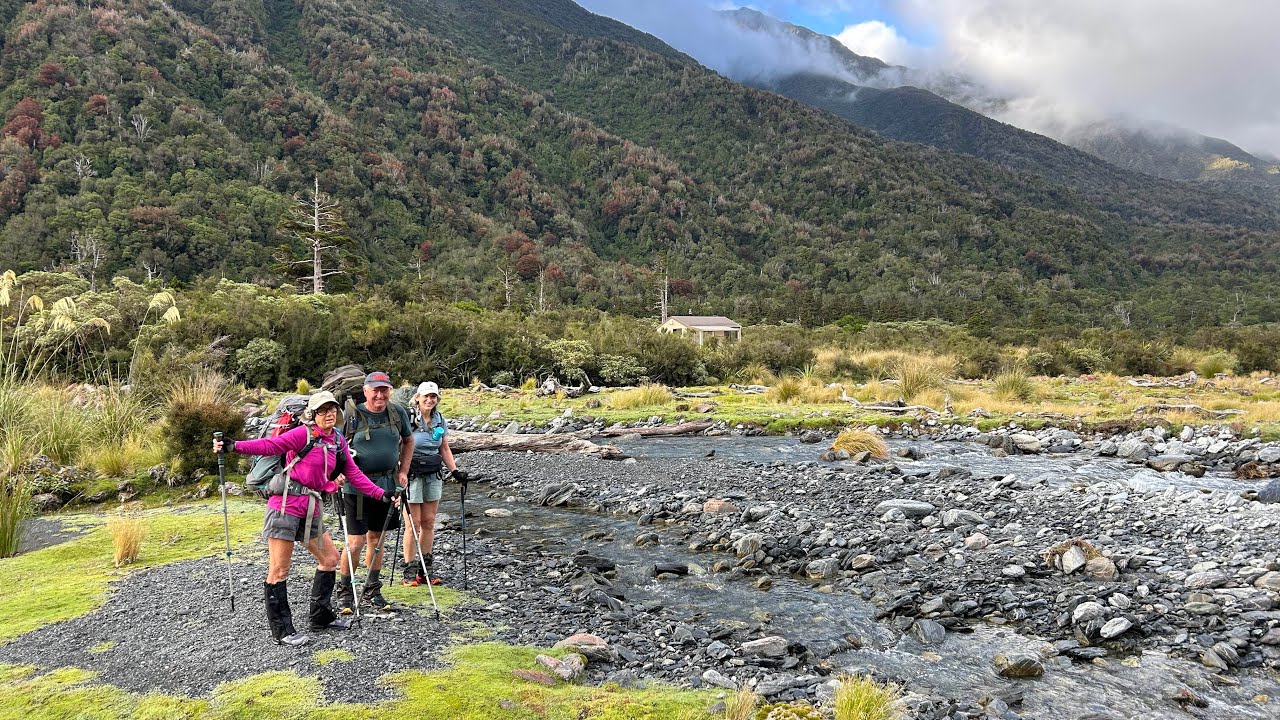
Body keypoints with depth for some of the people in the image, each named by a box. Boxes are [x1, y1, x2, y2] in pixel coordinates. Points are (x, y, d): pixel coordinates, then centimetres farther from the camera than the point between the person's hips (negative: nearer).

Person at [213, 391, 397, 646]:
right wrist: (233, 446, -32)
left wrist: (382, 494, 8)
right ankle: (281, 630, 10)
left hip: (311, 508, 8)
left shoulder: (338, 442, 11)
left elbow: (354, 474, 12)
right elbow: (271, 445, -19)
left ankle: (321, 616, 27)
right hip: (286, 504, -8)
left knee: (330, 557, 14)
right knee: (279, 569, 0)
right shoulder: (304, 434, -9)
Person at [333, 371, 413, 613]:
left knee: (376, 539, 13)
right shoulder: (351, 415, -7)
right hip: (357, 486, -4)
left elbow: (408, 441, 18)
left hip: (387, 484, 4)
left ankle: (372, 592, 25)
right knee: (356, 541, -5)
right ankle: (344, 592, 13)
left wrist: (403, 472, 12)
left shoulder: (398, 413, 4)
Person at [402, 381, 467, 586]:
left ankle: (426, 569, 16)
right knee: (414, 523, -4)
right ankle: (410, 571, 4)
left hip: (433, 475, 6)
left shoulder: (440, 420, 9)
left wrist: (455, 471, 9)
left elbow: (445, 449, 17)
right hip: (412, 474, -5)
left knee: (429, 522, 8)